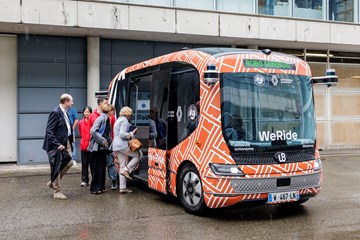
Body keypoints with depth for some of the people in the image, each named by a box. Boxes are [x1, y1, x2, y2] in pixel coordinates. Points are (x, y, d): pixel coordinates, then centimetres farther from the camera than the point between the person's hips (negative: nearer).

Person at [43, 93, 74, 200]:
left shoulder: (64, 112, 8)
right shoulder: (55, 112, -18)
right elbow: (49, 131, -21)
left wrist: (69, 141, 7)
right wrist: (57, 145, -24)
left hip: (66, 142, 9)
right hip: (58, 144, -9)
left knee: (69, 163, 12)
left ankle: (53, 182, 27)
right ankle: (57, 192, 14)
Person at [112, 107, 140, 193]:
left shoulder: (118, 120, 23)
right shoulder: (124, 120, -8)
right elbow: (122, 134, -18)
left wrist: (131, 133, 20)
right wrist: (132, 134, -6)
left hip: (116, 146, 10)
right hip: (123, 145, -10)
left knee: (122, 167, 8)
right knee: (137, 155, 1)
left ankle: (122, 187, 7)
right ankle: (127, 170, -9)